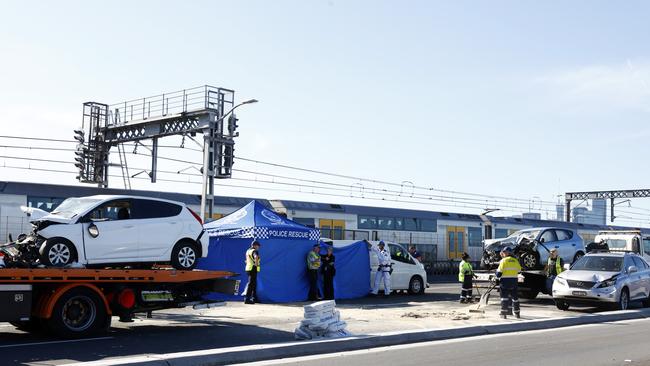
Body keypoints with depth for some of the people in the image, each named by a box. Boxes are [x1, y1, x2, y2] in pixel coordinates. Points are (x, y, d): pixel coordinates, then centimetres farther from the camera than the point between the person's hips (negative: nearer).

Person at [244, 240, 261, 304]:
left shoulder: (248, 251, 16)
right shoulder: (254, 251, -12)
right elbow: (256, 257, -35)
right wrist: (256, 264, -23)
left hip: (248, 269, 9)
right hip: (253, 269, -9)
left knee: (254, 284, 17)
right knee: (251, 284, -8)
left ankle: (254, 298, 24)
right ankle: (247, 299, -9)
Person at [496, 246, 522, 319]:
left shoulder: (504, 260, -9)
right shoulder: (515, 261, 6)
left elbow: (499, 272, -11)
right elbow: (519, 270, 14)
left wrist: (497, 277, 7)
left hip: (505, 281, -5)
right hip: (514, 281, 5)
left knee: (504, 296, -1)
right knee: (514, 297, 12)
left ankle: (504, 313, -5)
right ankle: (517, 313, 19)